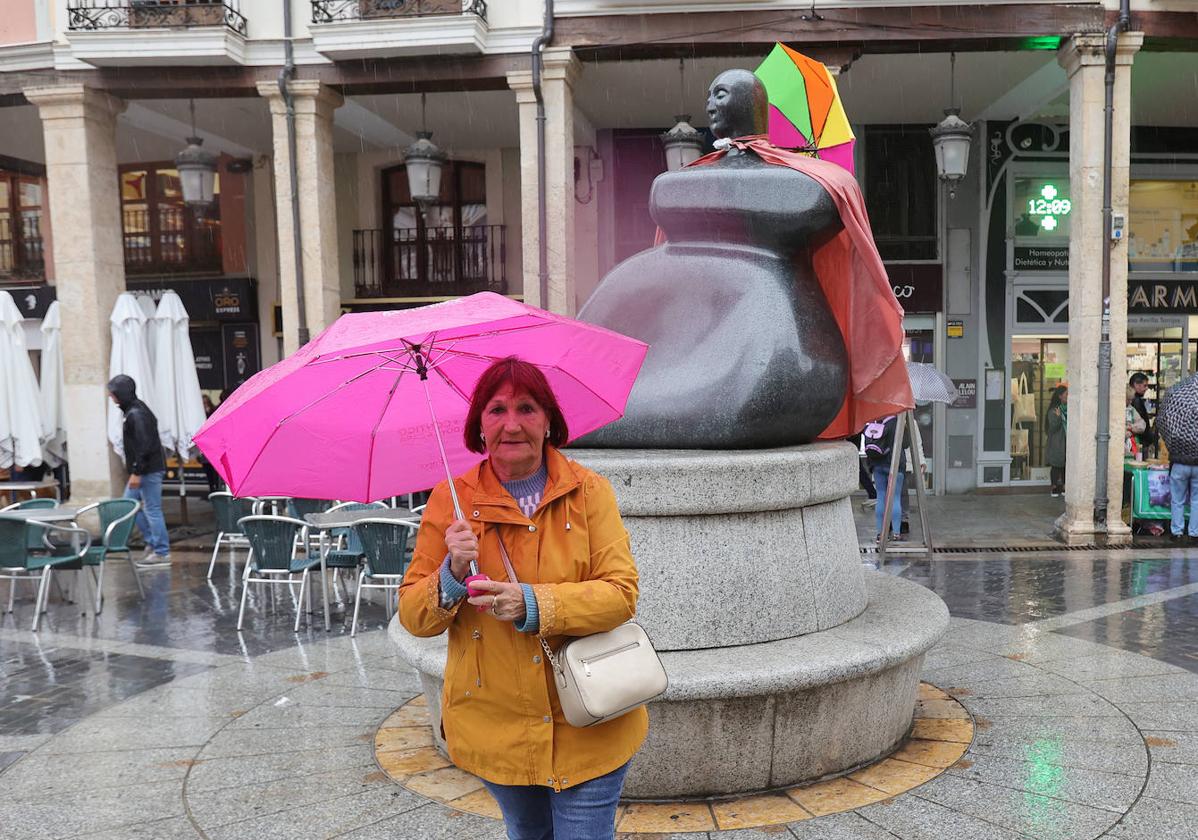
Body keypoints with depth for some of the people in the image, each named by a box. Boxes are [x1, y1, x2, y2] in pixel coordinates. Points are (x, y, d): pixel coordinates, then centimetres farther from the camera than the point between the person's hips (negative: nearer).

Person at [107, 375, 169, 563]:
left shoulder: (135, 414, -18)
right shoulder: (134, 410, 13)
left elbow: (144, 445, -23)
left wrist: (136, 472, -22)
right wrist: (135, 470, 20)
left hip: (149, 471, -10)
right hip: (143, 470, 10)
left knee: (152, 510, -4)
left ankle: (162, 552, 4)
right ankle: (152, 541, 21)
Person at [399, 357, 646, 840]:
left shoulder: (589, 491, -6)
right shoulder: (451, 500, -4)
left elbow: (621, 592, -12)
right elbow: (412, 615, -2)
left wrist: (533, 604, -25)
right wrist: (452, 577, -22)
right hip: (495, 726, 2)